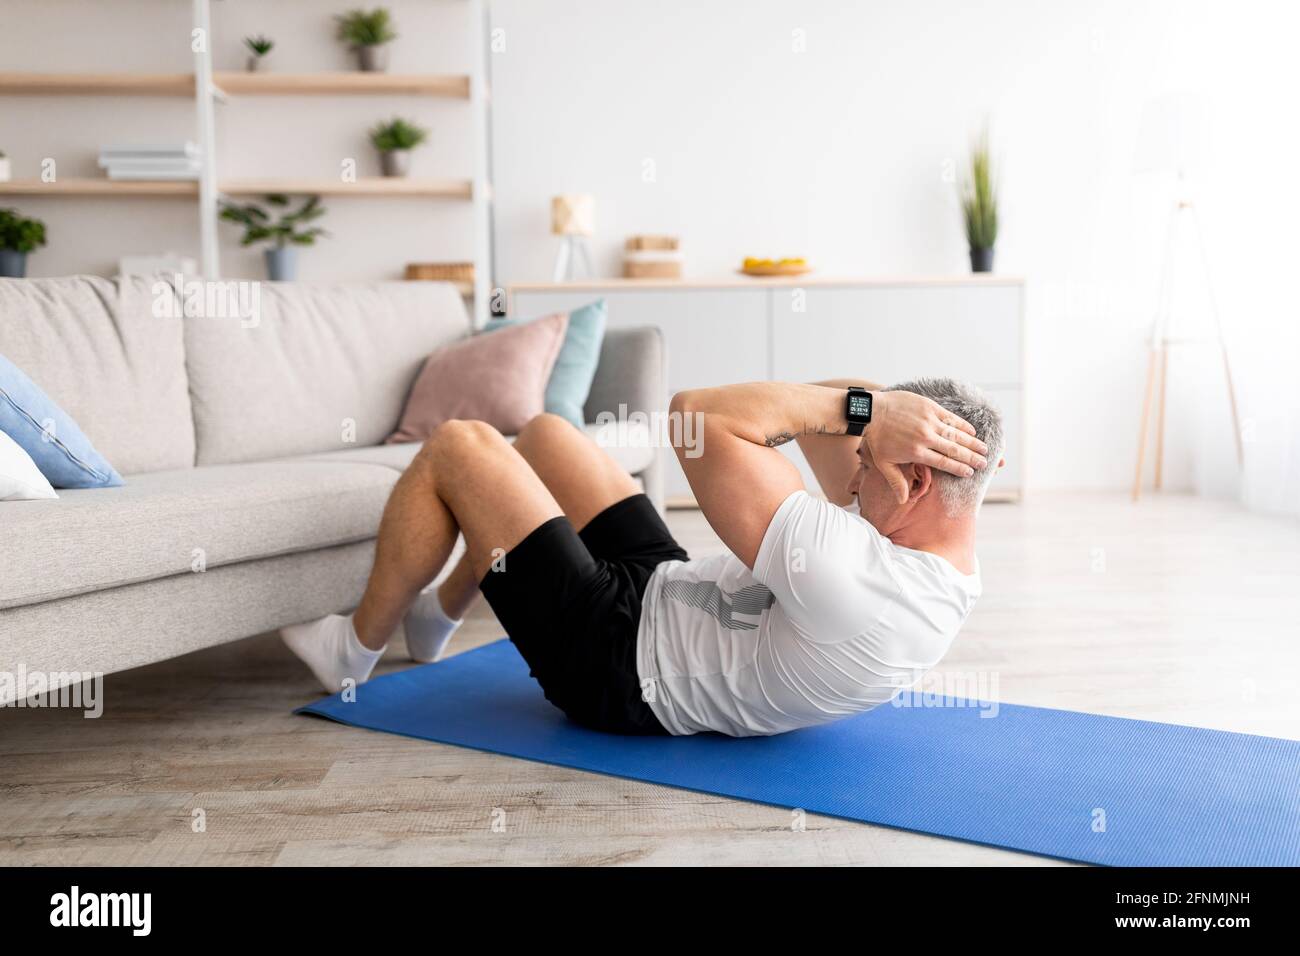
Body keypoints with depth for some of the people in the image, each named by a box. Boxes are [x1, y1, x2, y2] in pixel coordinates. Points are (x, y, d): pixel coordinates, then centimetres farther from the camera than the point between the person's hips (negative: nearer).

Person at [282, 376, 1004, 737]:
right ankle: (436, 617, 37)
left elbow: (694, 413, -35)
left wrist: (857, 406, -32)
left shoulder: (850, 584, -37)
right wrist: (865, 414, -19)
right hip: (667, 587, 9)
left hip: (616, 666, -9)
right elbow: (813, 414, 2)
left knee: (455, 447, -5)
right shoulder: (937, 551, -7)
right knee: (543, 432, 17)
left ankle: (356, 649, 17)